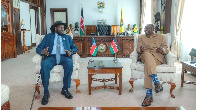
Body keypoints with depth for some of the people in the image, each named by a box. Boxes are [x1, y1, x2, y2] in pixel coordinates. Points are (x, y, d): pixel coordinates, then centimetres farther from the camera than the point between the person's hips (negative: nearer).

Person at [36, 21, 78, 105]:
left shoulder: (67, 37, 27)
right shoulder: (48, 36, 22)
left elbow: (75, 47, 17)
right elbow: (38, 48, 13)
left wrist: (71, 52, -7)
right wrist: (43, 51, -12)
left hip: (64, 56, 1)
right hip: (51, 56, -1)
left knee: (69, 63, -34)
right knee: (44, 65, -34)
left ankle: (65, 89, -20)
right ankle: (46, 93, -26)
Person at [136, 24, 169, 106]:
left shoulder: (160, 37, 23)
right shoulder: (142, 37, 28)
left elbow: (166, 50, 15)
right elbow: (137, 49, 15)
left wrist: (162, 49, -11)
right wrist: (141, 49, -11)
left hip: (157, 57, -1)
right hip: (145, 56, 1)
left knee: (148, 64, -38)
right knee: (147, 53, -39)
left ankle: (149, 94, -45)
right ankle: (156, 82, -50)